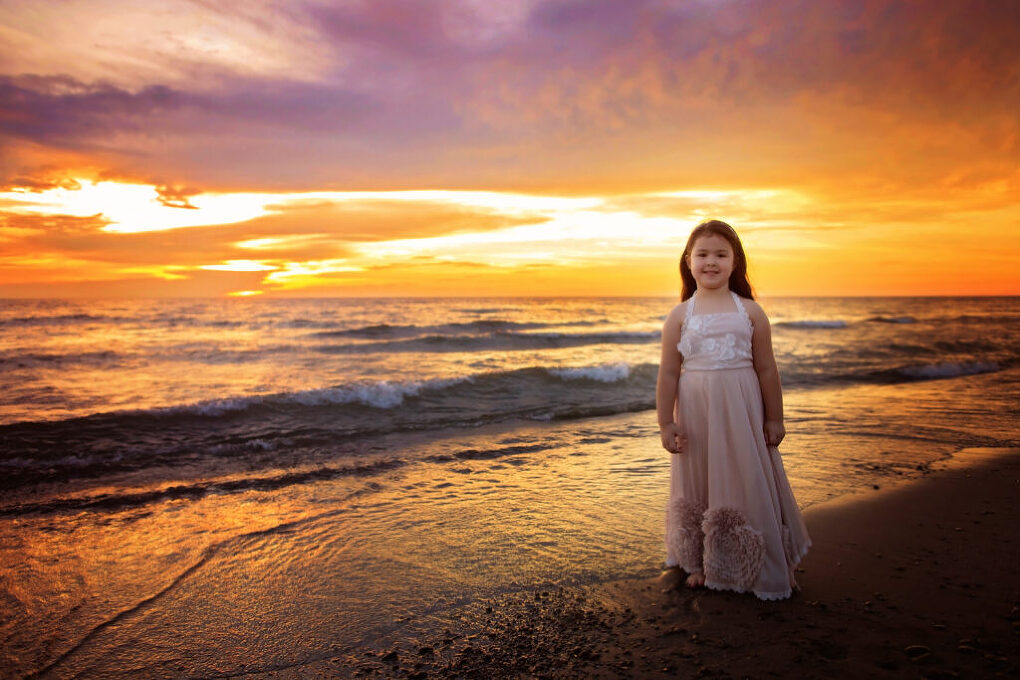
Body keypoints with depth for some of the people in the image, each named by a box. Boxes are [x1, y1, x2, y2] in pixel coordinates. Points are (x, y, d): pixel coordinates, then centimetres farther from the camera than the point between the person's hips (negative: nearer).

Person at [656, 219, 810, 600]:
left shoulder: (750, 311, 1)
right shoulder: (680, 315, 0)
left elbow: (767, 369, 5)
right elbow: (668, 373, -1)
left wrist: (774, 419, 5)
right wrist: (666, 423, -4)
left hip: (741, 411, 0)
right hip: (696, 414, 0)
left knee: (751, 483, 7)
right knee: (698, 485, 10)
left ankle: (767, 568, 26)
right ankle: (701, 563, 28)